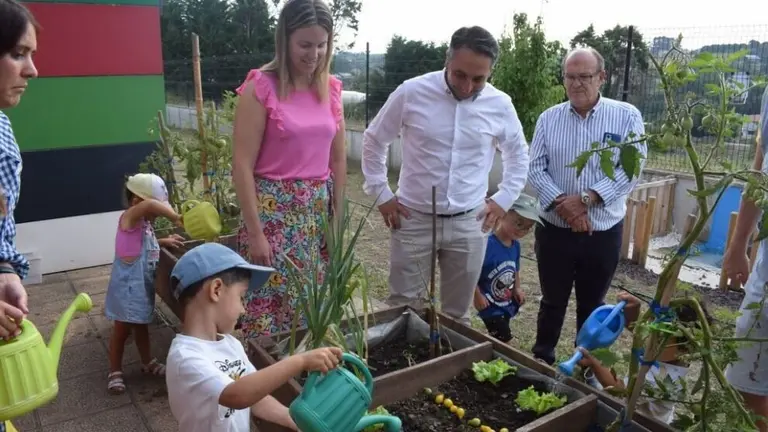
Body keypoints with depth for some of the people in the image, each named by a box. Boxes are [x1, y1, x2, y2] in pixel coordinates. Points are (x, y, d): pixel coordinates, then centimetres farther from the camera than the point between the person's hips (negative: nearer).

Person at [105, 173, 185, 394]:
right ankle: (115, 371, 23)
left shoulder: (145, 223, 5)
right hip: (127, 287, -8)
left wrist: (164, 241, 9)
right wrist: (174, 217, -40)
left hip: (142, 285, 8)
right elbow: (149, 205, -42)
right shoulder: (129, 218, -20)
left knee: (141, 326, 23)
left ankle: (147, 362, 38)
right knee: (121, 330, 8)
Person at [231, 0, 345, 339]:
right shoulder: (260, 87, -10)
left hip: (318, 210, 5)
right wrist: (255, 231, -14)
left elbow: (338, 159, 11)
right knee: (269, 303, 1)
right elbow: (242, 165, -12)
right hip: (273, 209, -4)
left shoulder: (331, 88, 6)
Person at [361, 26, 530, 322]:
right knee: (401, 308, 7)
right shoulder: (411, 92, -9)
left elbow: (518, 154, 15)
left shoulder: (500, 105, -3)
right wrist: (381, 193, 0)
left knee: (457, 313, 13)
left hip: (469, 223, 2)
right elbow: (374, 141, 4)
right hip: (413, 219, -1)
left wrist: (504, 199, 6)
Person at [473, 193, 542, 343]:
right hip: (490, 306, -8)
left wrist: (517, 289, 7)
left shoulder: (516, 245, -1)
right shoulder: (487, 244, -27)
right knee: (504, 339, -6)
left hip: (507, 304, 8)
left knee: (496, 338, 21)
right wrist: (477, 296, -20)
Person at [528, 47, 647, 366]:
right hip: (554, 230, 1)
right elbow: (535, 168, -4)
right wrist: (561, 204, -19)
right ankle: (542, 360, 34)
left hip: (604, 233, -1)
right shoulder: (549, 118, 1)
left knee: (592, 305, 16)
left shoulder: (627, 117, -4)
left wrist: (585, 199, -22)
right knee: (552, 302, 15)